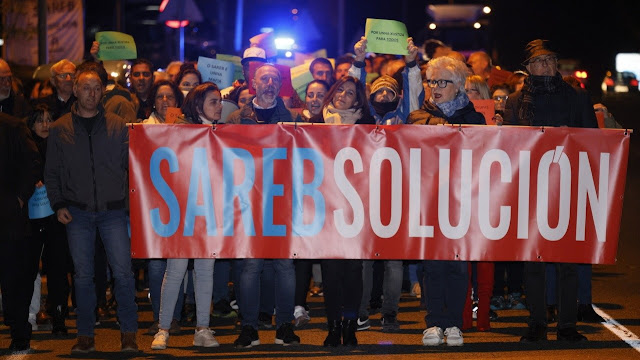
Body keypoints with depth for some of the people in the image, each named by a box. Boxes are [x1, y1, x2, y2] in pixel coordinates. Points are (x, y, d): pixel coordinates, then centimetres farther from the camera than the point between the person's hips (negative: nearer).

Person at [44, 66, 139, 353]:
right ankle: (85, 335, 12)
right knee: (83, 275, 4)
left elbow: (131, 165, 8)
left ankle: (128, 333, 2)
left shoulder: (118, 126, 6)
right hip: (78, 212, 1)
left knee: (123, 272, -7)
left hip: (113, 211, -1)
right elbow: (52, 173, 10)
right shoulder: (60, 130, 7)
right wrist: (58, 205, 0)